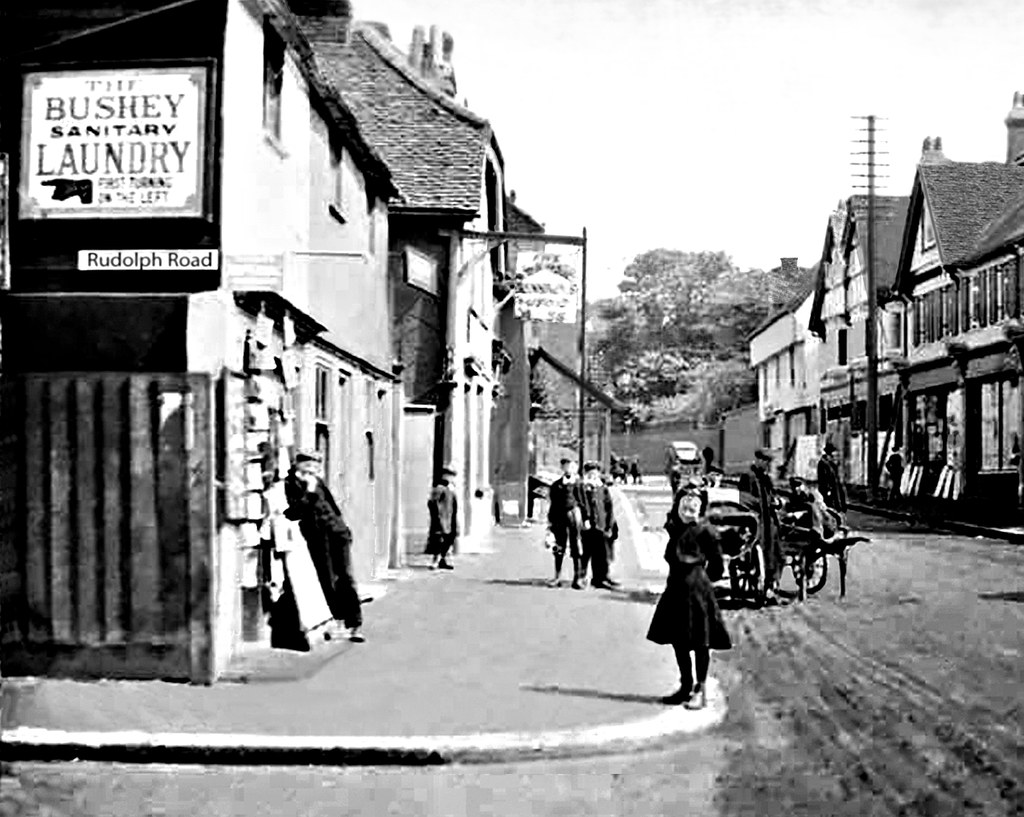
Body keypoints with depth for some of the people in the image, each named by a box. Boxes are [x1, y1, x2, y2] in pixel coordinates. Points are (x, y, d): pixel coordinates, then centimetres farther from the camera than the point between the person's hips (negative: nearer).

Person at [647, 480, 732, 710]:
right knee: (678, 640, 13)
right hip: (676, 589, 7)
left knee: (700, 642, 1)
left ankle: (701, 691, 9)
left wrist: (701, 579, 5)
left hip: (697, 591, -7)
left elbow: (717, 565, -5)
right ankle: (686, 686, 26)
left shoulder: (704, 531, -11)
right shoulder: (675, 528, 6)